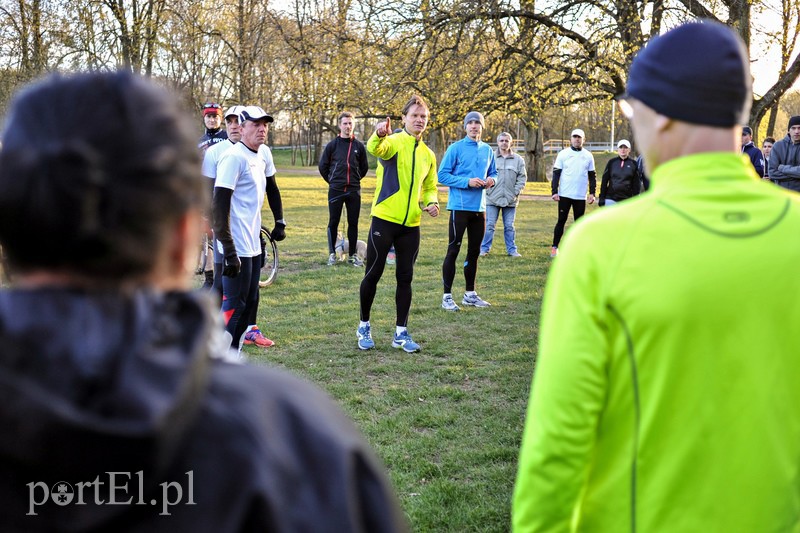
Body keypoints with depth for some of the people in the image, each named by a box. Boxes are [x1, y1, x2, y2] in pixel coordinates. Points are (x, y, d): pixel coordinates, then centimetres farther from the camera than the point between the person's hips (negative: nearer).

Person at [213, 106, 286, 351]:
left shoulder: (263, 153, 9)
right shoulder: (234, 157, -17)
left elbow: (272, 189, 26)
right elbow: (220, 205, -22)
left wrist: (280, 222, 21)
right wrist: (228, 250, -25)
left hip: (253, 243, 9)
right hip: (236, 246, -9)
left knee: (250, 298, 19)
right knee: (234, 304, -5)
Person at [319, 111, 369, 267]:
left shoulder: (359, 146, 4)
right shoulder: (332, 145, 0)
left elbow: (364, 167, 14)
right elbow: (323, 166, 7)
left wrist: (355, 179, 12)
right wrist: (332, 181, 8)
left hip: (354, 190, 1)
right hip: (335, 190, -1)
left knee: (353, 223, 4)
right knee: (333, 222, 2)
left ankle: (353, 254, 13)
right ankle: (332, 253, 11)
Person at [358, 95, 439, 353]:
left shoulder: (428, 154, 13)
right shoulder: (394, 142, -6)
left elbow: (430, 187, 24)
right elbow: (375, 149, -31)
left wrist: (432, 202, 1)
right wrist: (379, 134, -54)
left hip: (411, 225, 5)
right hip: (384, 219, -5)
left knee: (405, 277, 8)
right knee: (373, 273, 2)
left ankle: (401, 333, 17)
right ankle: (364, 326, 19)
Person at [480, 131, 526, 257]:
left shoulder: (518, 160, 5)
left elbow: (522, 178, 6)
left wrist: (516, 192, -3)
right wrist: (487, 189, -7)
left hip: (510, 200, 1)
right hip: (492, 199, -1)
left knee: (509, 226, 8)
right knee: (489, 225, 1)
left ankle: (512, 249, 16)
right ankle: (484, 249, 10)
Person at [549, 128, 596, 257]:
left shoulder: (588, 156, 7)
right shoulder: (563, 154, 0)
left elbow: (592, 176, 12)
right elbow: (556, 174, 0)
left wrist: (592, 193, 5)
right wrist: (554, 192, -7)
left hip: (581, 196, 2)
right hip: (565, 194, -2)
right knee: (561, 221, 0)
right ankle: (555, 247, 6)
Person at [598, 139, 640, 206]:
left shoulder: (633, 164, 3)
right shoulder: (612, 162, 4)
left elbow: (636, 183, 3)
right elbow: (604, 181, 5)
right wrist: (602, 198, -1)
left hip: (626, 200, 0)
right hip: (611, 199, 0)